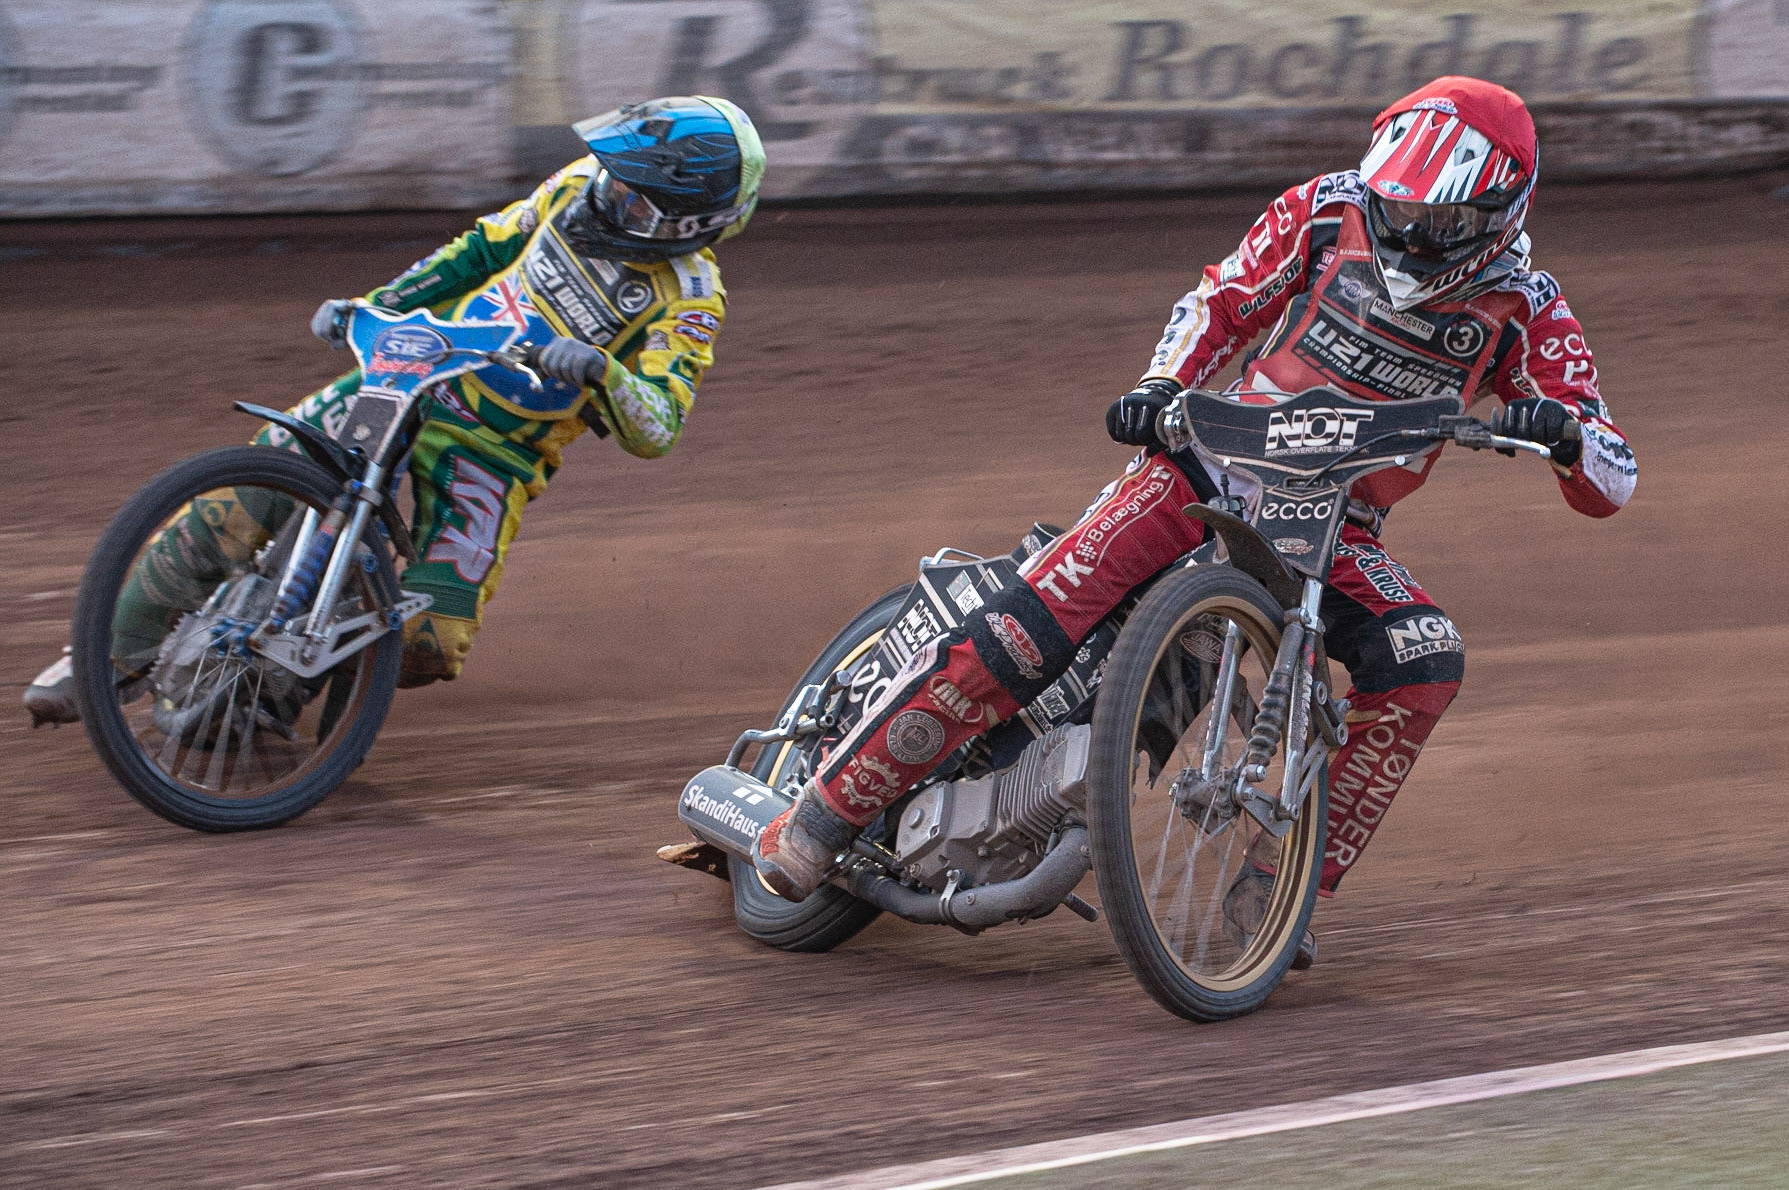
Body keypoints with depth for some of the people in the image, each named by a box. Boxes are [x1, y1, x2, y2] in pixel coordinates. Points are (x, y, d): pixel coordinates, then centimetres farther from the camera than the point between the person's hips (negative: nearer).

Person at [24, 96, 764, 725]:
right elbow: (490, 245, 14)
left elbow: (655, 431, -23)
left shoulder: (689, 303, -14)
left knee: (430, 644, -18)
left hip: (493, 457, -3)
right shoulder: (584, 186, 0)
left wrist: (599, 372, -43)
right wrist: (373, 306, 6)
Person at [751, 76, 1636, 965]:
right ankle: (824, 811, -13)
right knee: (1025, 633, -23)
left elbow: (1609, 486, -6)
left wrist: (1563, 429, -29)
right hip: (1215, 466, -1)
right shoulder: (1326, 212, -3)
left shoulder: (1520, 310, -3)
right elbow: (1222, 301, 13)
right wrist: (1162, 385, -7)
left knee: (1425, 662, -28)